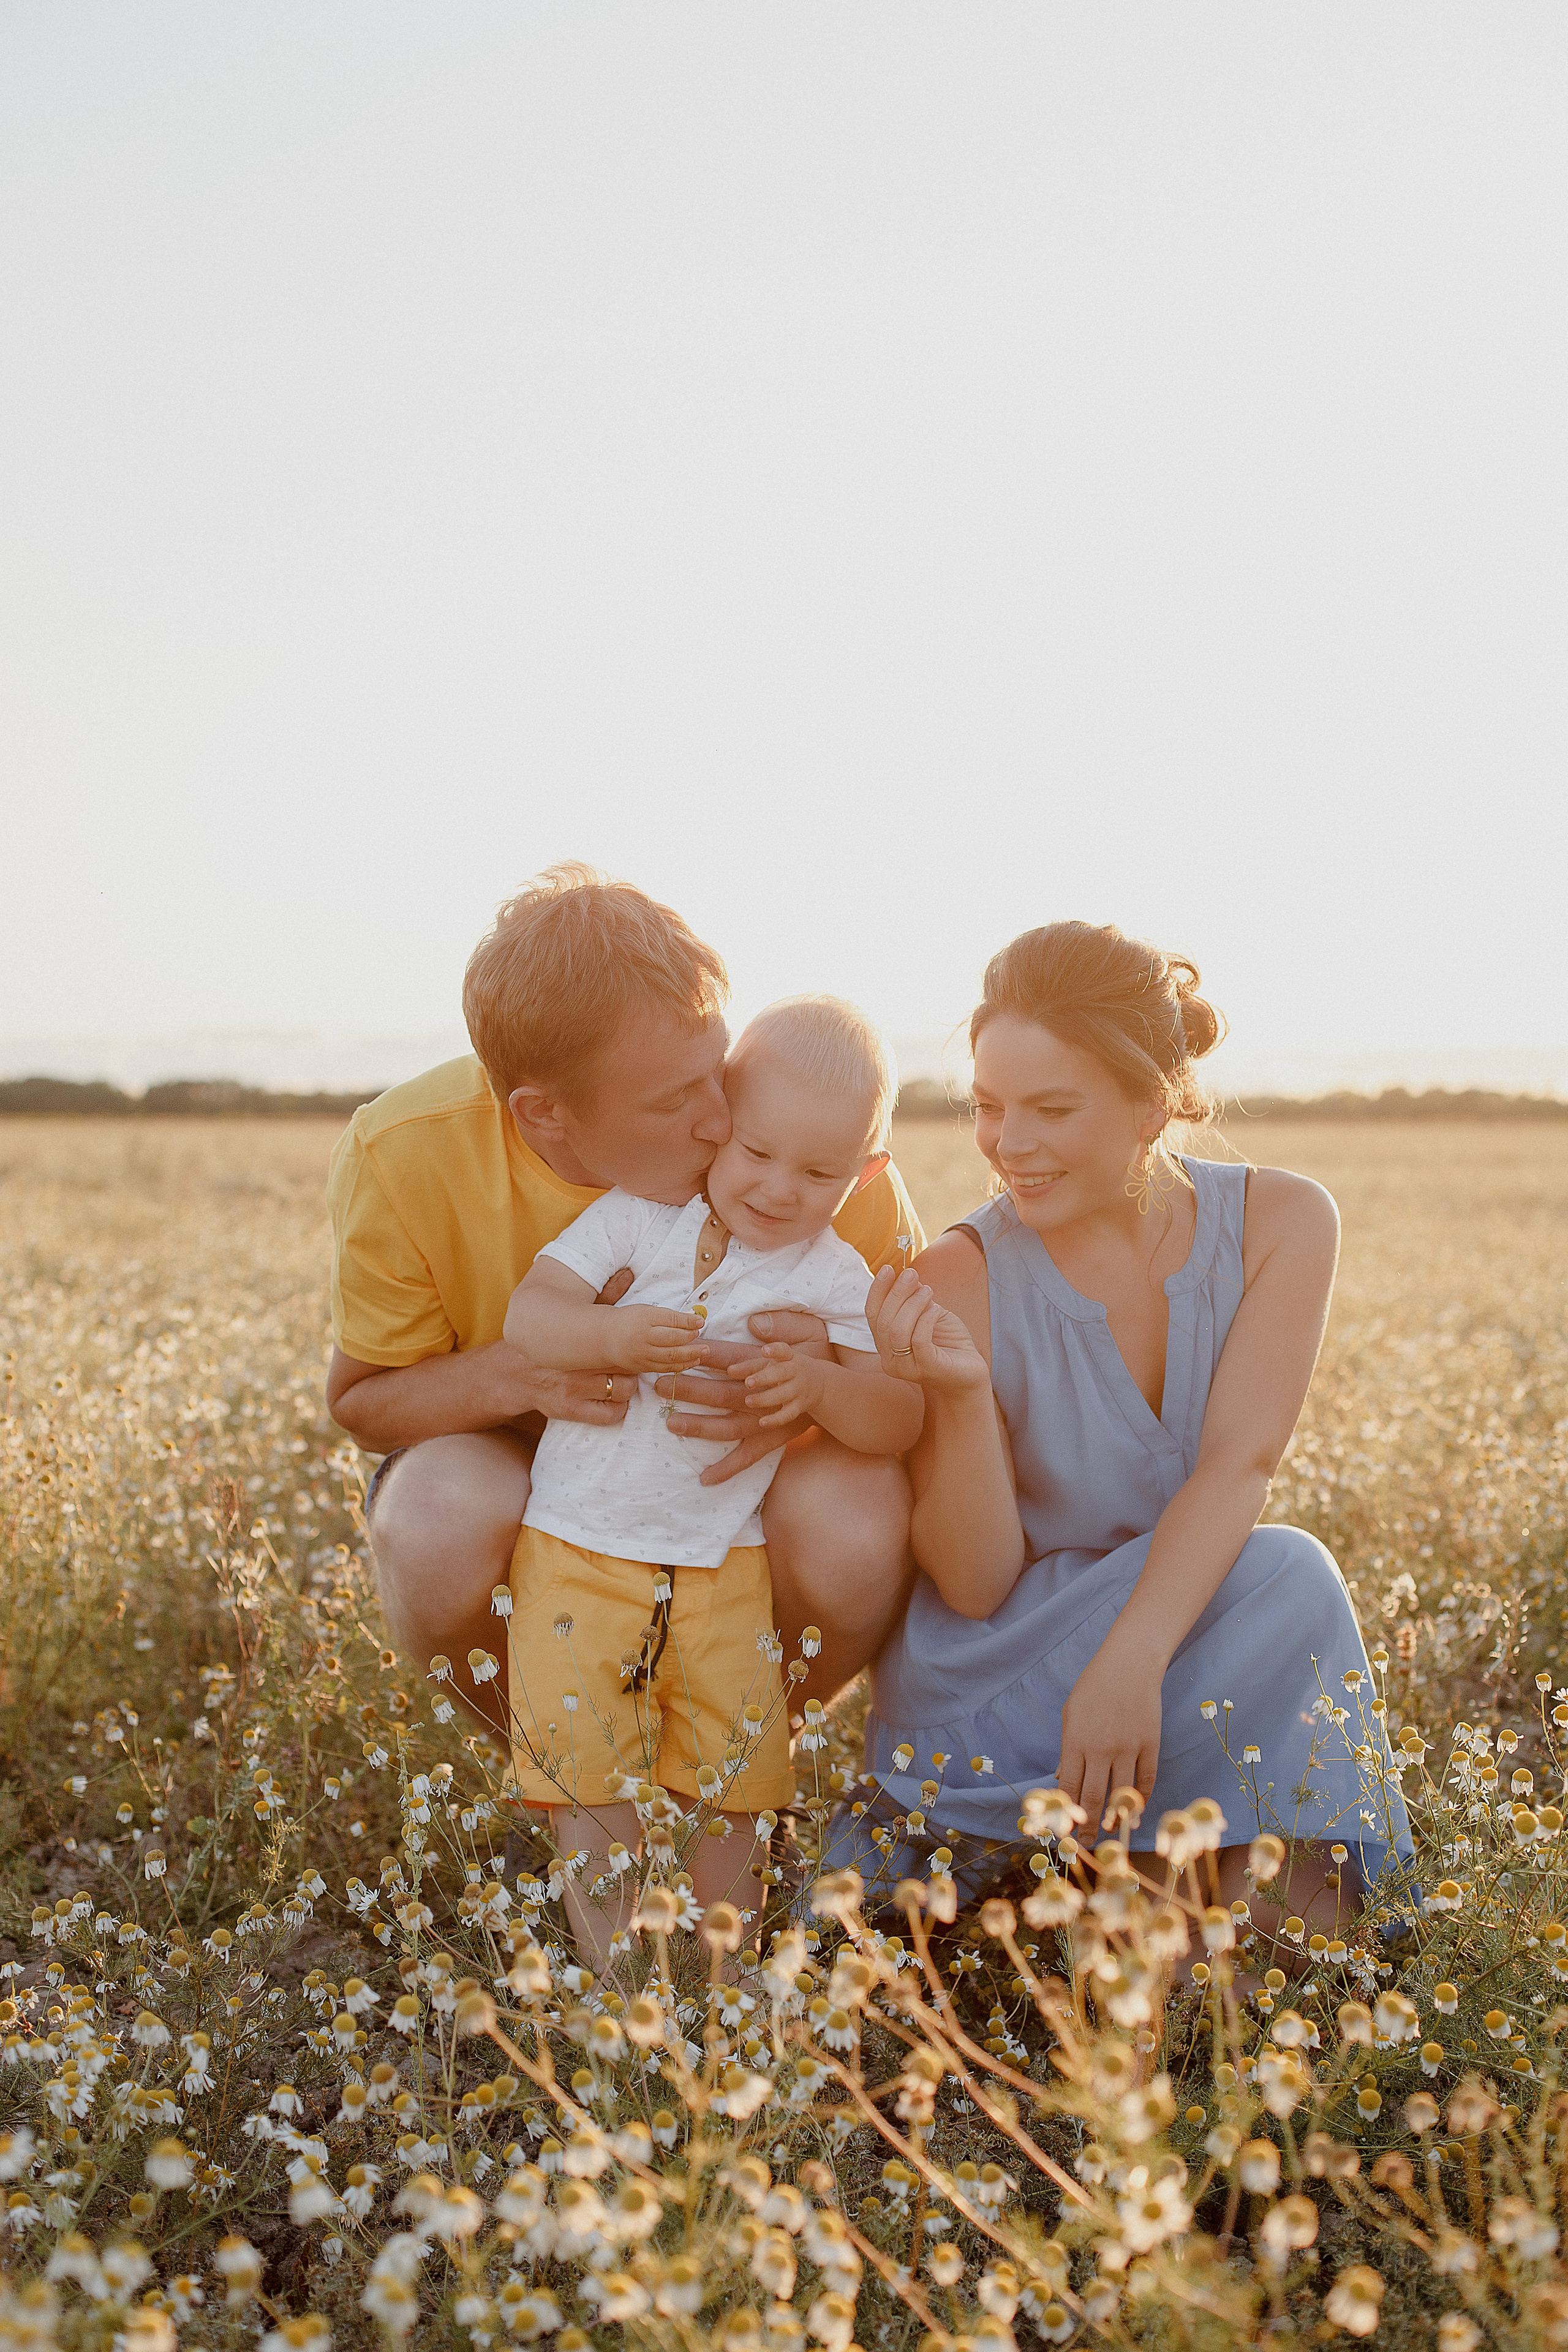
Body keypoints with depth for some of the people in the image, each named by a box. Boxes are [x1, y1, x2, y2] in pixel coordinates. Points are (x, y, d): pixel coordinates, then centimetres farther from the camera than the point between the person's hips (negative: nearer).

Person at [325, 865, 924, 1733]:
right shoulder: (401, 1159, -24)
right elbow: (361, 1400, -9)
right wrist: (522, 1373, -32)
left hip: (742, 1488, 1)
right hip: (520, 1466, 0)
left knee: (858, 1520, -32)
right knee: (445, 1515, -35)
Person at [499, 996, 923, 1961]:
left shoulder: (836, 1279, 0)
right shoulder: (639, 1214, -4)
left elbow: (899, 1422, -5)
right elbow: (527, 1315, -11)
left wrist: (820, 1384, -25)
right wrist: (611, 1337, -31)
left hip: (723, 1562, 1)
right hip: (578, 1540, -1)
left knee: (744, 1751, -2)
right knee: (580, 1741, -5)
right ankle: (606, 1939, 14)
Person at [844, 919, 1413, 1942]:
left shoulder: (1280, 1223, -7)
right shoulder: (960, 1282, -13)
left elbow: (1240, 1464, -17)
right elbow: (975, 1585, -14)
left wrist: (1130, 1663, -33)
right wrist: (963, 1393, -32)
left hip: (1194, 1625, 3)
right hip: (1004, 1669, -3)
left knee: (1288, 1577, -30)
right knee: (1280, 1583, -28)